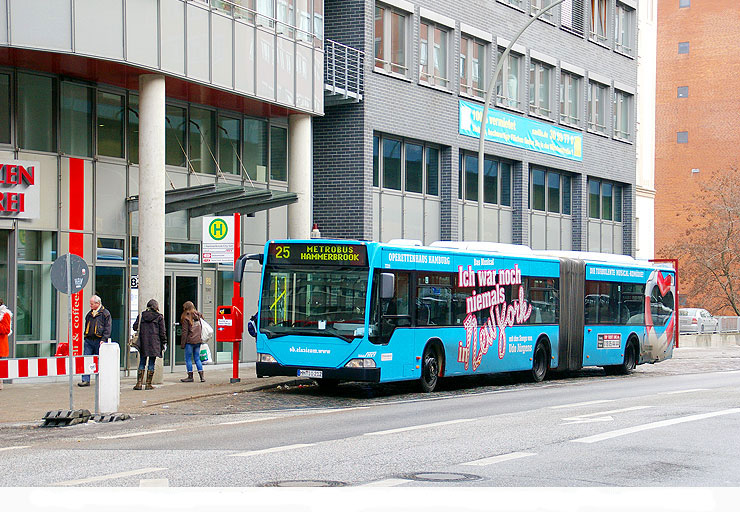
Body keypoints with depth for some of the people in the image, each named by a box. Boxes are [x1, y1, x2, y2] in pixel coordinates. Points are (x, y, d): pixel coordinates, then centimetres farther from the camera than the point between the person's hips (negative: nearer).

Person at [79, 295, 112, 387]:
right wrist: (86, 337, 13)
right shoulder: (89, 314, 16)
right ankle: (85, 380, -5)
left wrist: (103, 339, -15)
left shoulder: (105, 313, -1)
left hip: (99, 341, -5)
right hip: (89, 340, 5)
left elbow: (107, 328, -6)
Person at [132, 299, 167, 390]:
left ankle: (139, 383, 0)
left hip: (143, 342, 2)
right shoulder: (159, 317, -2)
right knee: (151, 364, 3)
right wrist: (163, 343, 5)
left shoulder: (141, 315, 5)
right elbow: (162, 331, -2)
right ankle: (148, 384, 2)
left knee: (142, 363, 7)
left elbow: (135, 327, 4)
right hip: (154, 343, -2)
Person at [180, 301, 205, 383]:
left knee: (188, 359, 3)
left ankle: (190, 376, 5)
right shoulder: (198, 316, 9)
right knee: (197, 358, 12)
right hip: (198, 340, 6)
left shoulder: (186, 318, -7)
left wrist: (182, 344, -5)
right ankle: (202, 375, 7)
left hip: (190, 341, -6)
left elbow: (185, 332, -9)